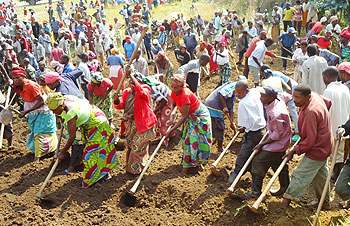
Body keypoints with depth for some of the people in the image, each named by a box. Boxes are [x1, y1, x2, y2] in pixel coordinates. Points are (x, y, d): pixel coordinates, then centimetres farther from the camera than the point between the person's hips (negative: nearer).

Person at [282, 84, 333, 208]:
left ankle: (287, 201, 3)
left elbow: (310, 141, -31)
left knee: (300, 176, -5)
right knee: (320, 175, 24)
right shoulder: (314, 95, -7)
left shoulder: (311, 113, -35)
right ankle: (325, 202, 40)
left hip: (317, 150, -10)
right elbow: (328, 102, 16)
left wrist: (294, 151, -19)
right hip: (323, 145, 10)